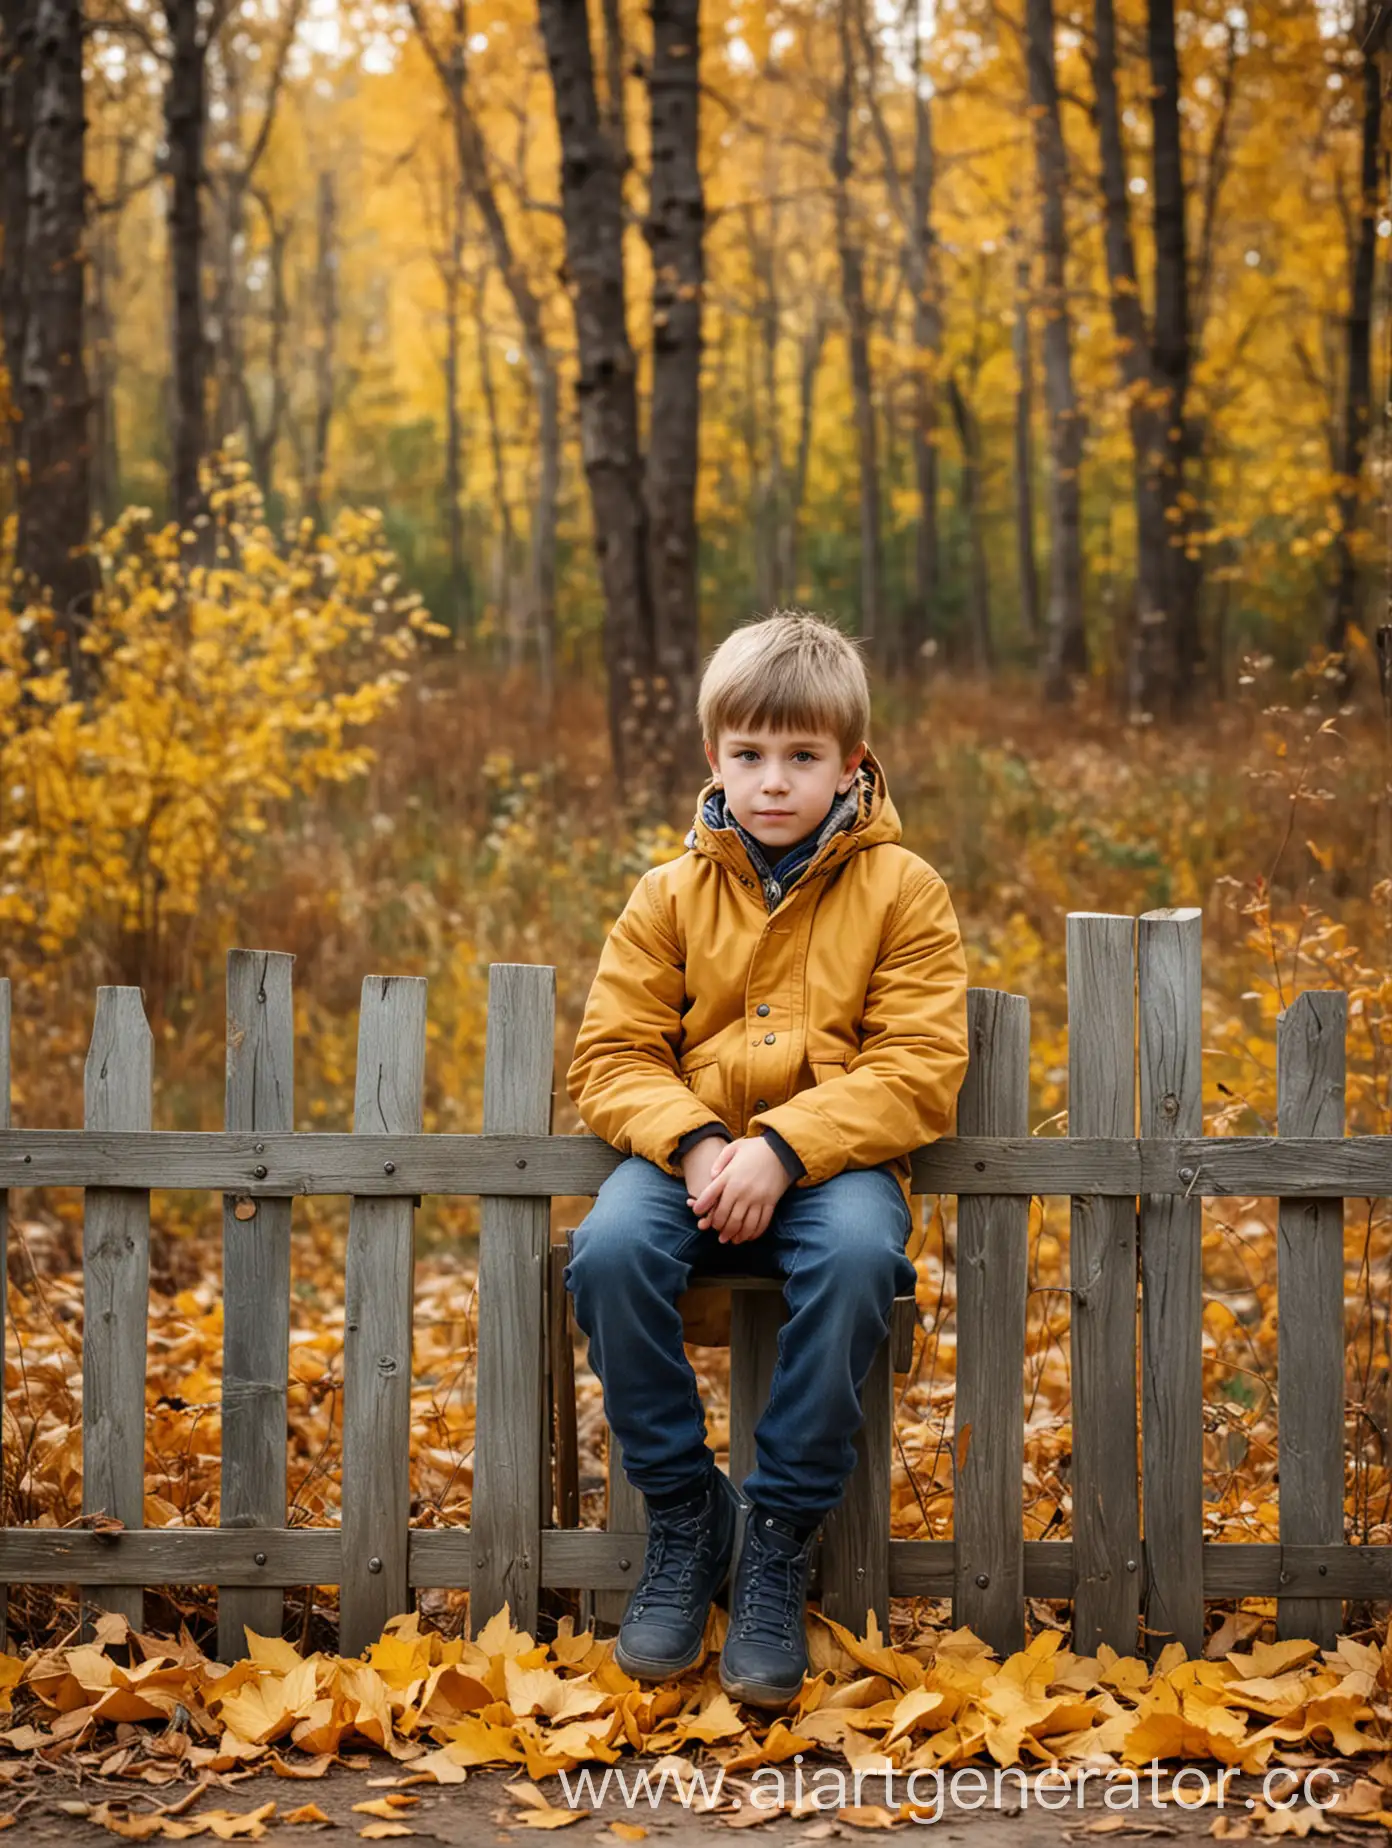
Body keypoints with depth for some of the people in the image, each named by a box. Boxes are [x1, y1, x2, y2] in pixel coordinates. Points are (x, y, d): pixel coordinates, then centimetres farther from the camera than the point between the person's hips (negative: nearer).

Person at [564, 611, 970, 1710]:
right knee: (609, 1250, -30)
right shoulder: (671, 895, 9)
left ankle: (781, 1536, -18)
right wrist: (693, 1143, -16)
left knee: (858, 1255, -37)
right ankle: (683, 1514, -9)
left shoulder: (902, 890, 1)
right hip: (692, 1150, 2)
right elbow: (613, 1054, 5)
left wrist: (782, 1149, -20)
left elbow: (918, 1069, -7)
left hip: (835, 1157, -2)